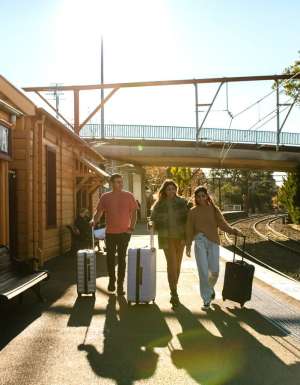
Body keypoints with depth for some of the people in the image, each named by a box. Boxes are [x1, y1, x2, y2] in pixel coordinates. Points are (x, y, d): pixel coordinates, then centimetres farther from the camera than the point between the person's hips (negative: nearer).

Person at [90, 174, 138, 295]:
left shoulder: (128, 196, 0)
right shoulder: (105, 197, 3)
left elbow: (134, 212, 2)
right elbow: (99, 211, 6)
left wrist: (132, 227, -7)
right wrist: (94, 220, -14)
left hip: (124, 232, -1)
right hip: (110, 232, 1)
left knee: (121, 259, 3)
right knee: (110, 258, 9)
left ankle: (120, 285, 11)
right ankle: (112, 280, 31)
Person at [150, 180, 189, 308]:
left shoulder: (182, 202, 2)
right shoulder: (159, 204, 1)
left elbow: (187, 219, 1)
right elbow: (154, 220, 9)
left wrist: (186, 236, -7)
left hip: (180, 237, 2)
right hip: (167, 238, -2)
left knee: (177, 264, 11)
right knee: (171, 264, -10)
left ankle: (174, 291, 27)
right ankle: (174, 294, -7)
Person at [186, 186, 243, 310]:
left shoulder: (214, 209, 8)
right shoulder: (193, 212, 8)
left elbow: (223, 224, 2)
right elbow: (190, 230, 8)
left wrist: (235, 231, -13)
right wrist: (188, 246, 3)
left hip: (213, 242, 1)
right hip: (200, 242, 0)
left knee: (214, 271, -2)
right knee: (203, 271, -6)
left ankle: (210, 287, 32)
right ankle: (206, 300, 5)